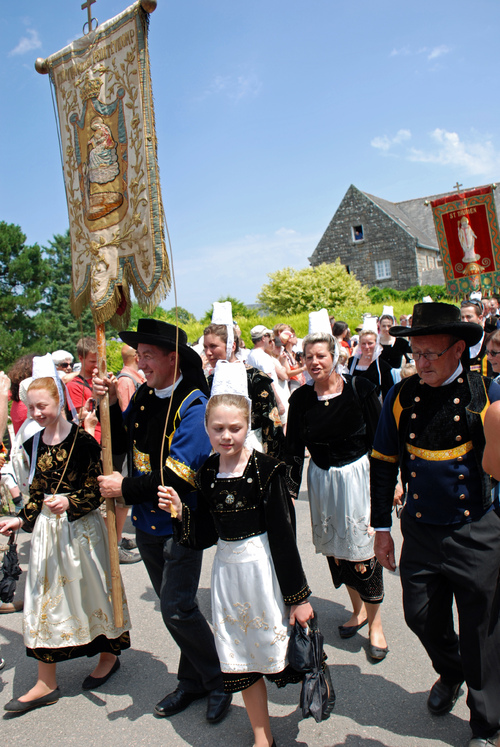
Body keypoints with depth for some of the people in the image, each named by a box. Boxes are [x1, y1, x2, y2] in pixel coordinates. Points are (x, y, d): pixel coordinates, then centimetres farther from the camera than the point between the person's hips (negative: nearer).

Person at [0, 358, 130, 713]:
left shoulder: (82, 440, -14)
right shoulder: (34, 443, 5)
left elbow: (97, 491, -13)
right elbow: (38, 490, 13)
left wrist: (69, 503, -28)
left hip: (81, 527, -6)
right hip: (47, 526, 6)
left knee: (89, 590, 9)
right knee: (44, 598, 9)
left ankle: (109, 655, 34)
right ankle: (46, 683, 22)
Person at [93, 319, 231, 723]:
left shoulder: (193, 405, -20)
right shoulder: (143, 395, 1)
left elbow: (179, 476, -25)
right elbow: (122, 443, 10)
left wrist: (125, 488, -17)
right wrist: (111, 403, -5)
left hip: (181, 523, -7)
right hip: (147, 522, 7)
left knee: (178, 608, -5)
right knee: (173, 605, 17)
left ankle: (219, 681, 18)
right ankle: (193, 680, 35)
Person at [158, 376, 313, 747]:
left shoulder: (265, 469, -14)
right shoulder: (207, 474, 0)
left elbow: (283, 535, -13)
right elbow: (206, 535, 5)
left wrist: (298, 595, -11)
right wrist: (180, 510, -11)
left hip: (264, 564, -5)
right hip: (227, 566, 5)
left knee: (277, 643, 7)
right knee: (241, 658, 15)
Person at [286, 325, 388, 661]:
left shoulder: (360, 389, -10)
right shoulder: (301, 398, -2)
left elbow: (379, 438, -6)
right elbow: (294, 449, 1)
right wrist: (290, 491, -3)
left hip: (358, 475, -3)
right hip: (322, 479, 4)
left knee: (364, 548, 0)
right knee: (335, 548, 13)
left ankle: (375, 623, 19)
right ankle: (358, 609, 37)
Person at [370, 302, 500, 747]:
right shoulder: (401, 397, -3)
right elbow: (383, 464, 5)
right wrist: (382, 527, 7)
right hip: (420, 531, 3)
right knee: (421, 615, 14)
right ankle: (450, 672, 49)